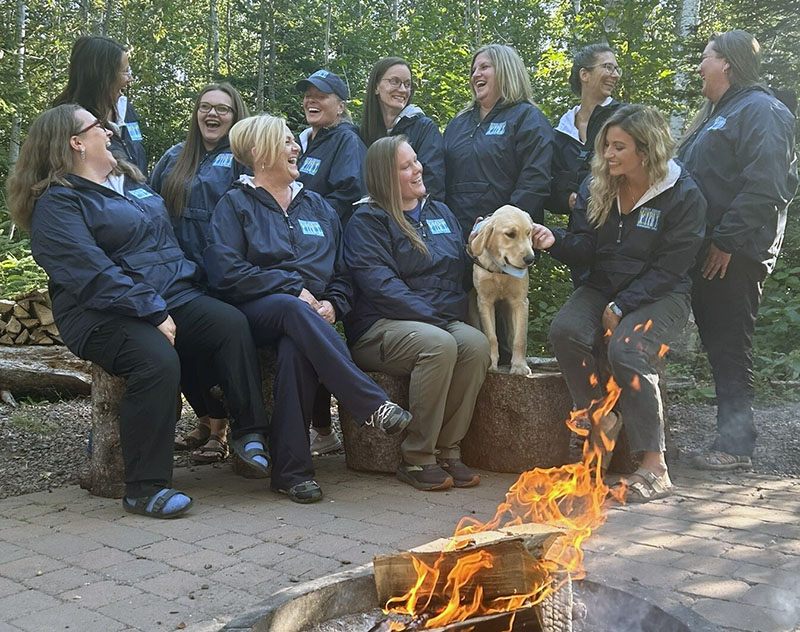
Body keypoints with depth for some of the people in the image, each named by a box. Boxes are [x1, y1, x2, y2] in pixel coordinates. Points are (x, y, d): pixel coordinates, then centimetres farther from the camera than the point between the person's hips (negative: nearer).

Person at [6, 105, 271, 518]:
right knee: (157, 359, -34)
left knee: (231, 324, -20)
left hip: (172, 298, 7)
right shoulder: (57, 204, -5)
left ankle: (249, 433, -14)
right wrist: (153, 314, -22)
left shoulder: (129, 182, 23)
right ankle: (144, 488, -23)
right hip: (102, 314, -7)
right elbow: (94, 275, -17)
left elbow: (167, 240, 29)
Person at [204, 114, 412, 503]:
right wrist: (292, 288, -12)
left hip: (309, 312, 3)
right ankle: (372, 405, -43)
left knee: (296, 348, -34)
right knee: (293, 310, -38)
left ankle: (291, 470, -32)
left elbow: (341, 271, 21)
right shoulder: (235, 204, 8)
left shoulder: (317, 206, 23)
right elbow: (225, 272, -7)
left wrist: (332, 303, -2)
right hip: (255, 312, -2)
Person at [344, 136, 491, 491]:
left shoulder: (441, 213, 22)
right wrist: (433, 318, -19)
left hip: (444, 321, 6)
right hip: (380, 327, -5)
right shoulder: (366, 221, 1)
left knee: (476, 344, -27)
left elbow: (460, 271, 24)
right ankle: (416, 459, -23)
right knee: (439, 345, -35)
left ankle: (447, 451, -17)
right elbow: (382, 286, -12)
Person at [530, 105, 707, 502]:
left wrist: (622, 307, -18)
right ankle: (601, 422, -11)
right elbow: (586, 249, 2)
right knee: (565, 330, -27)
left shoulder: (684, 196, -8)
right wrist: (556, 241, -20)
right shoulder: (596, 188, 6)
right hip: (602, 289, 5)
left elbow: (668, 268, -11)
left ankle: (654, 467, -25)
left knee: (626, 350, -32)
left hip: (660, 296, -4)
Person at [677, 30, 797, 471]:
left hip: (734, 256, -9)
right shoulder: (715, 114, 22)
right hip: (709, 252, 9)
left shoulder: (759, 109, -8)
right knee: (717, 344, 11)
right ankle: (732, 436, 20)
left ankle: (735, 444, 3)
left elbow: (765, 186, -20)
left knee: (730, 348, -5)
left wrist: (728, 242, -23)